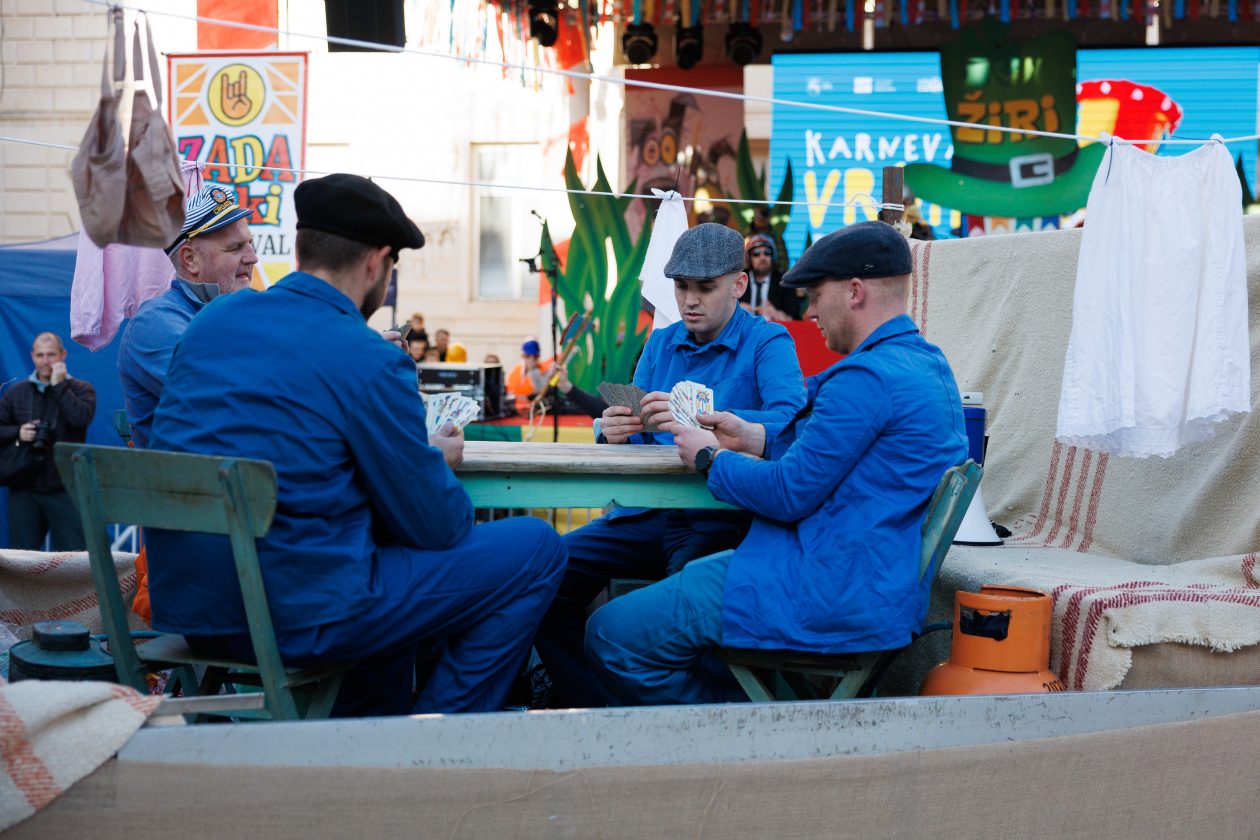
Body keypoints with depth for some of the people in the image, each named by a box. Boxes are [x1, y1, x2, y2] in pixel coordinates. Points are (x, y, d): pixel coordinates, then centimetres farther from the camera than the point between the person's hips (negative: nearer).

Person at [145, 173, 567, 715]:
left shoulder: (211, 321, 7)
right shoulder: (371, 362, -14)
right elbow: (434, 524, -9)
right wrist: (441, 460, 14)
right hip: (294, 619, -8)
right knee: (535, 549, 3)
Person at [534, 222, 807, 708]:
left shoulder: (768, 343, 0)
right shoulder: (660, 344, 18)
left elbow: (790, 423, -19)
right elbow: (635, 440, 14)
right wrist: (615, 432, -12)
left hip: (719, 518, -6)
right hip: (649, 514, 6)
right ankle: (590, 708, -3)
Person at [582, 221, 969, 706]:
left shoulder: (869, 378, -21)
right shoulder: (928, 363, 12)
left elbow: (789, 493, -19)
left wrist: (710, 458, -3)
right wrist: (752, 437, 17)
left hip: (831, 597, -11)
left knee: (611, 635, -10)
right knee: (689, 575, 28)